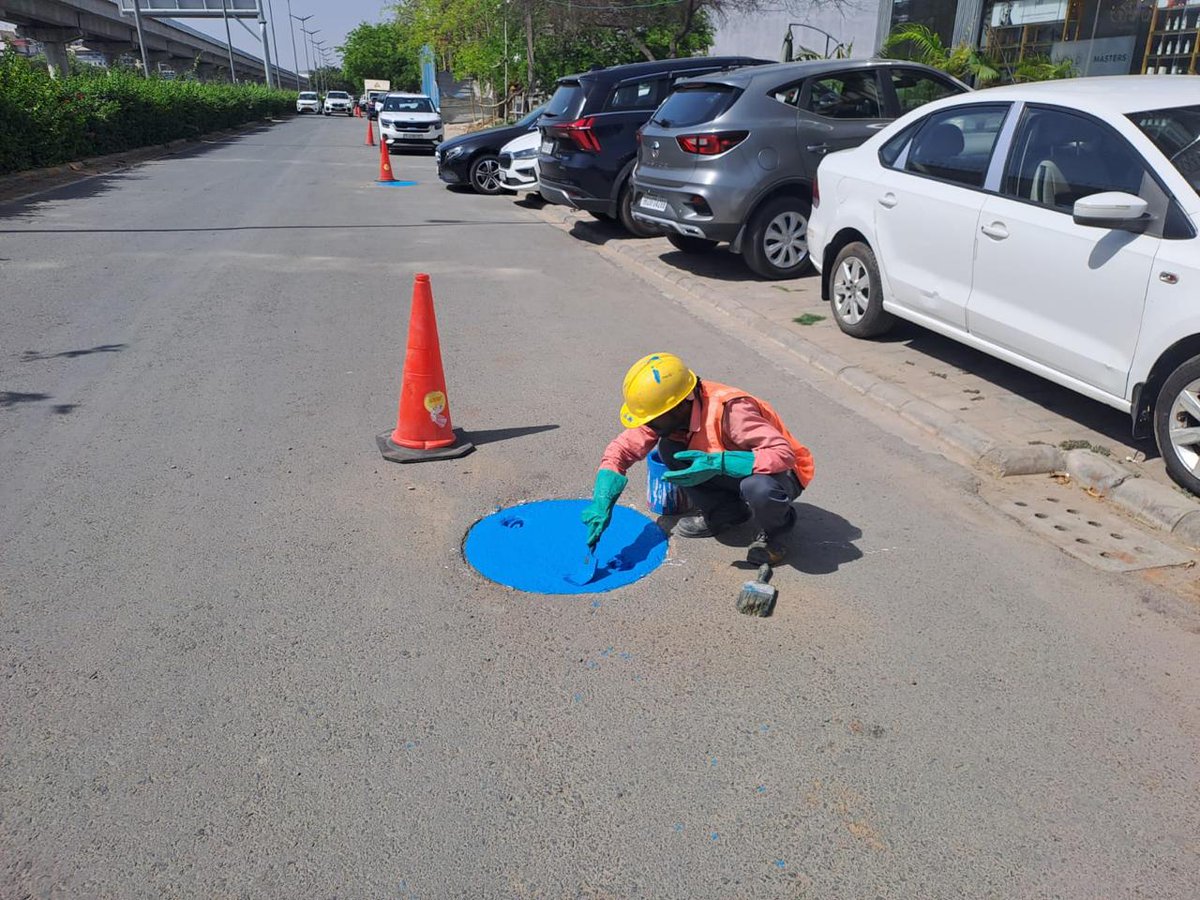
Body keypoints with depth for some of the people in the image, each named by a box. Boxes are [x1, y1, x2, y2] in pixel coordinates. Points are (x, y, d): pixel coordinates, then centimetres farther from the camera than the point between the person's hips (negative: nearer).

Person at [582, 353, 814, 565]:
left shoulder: (729, 410, -36)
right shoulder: (671, 413, -15)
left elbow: (783, 454, -40)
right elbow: (621, 449, -10)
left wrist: (717, 464, -47)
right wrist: (602, 503, -23)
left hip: (782, 472, -6)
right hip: (733, 473, 6)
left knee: (759, 488, -41)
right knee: (668, 449, -15)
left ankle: (775, 529, -4)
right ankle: (722, 513, 4)